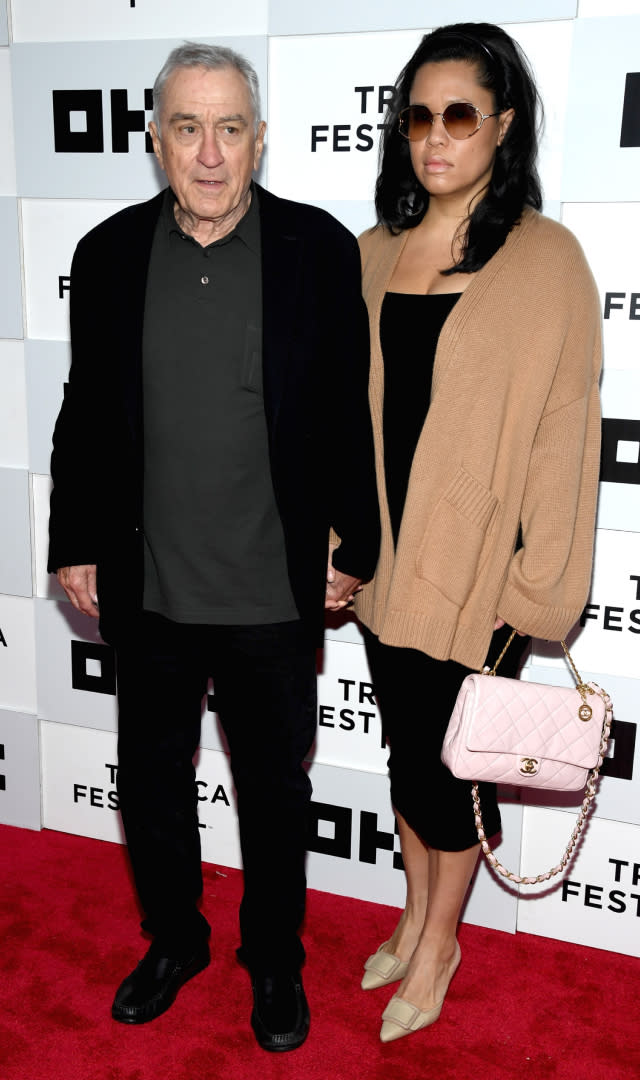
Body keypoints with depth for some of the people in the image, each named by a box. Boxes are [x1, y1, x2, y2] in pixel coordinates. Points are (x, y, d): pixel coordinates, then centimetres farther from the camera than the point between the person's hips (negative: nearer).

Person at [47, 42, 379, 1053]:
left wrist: (353, 548, -3)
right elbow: (85, 413, 6)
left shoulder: (320, 249, -7)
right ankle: (173, 939, 44)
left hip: (275, 596, -2)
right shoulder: (108, 253, 0)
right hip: (147, 591, 2)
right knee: (151, 781, 18)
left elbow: (352, 413, -3)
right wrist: (75, 547, 6)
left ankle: (275, 959, 40)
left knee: (275, 790, 16)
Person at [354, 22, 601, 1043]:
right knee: (405, 744, 18)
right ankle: (416, 917, 41)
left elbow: (564, 433, -11)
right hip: (386, 560, 5)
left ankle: (440, 942, 34)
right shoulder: (374, 254, 6)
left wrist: (537, 589, -12)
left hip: (476, 567, -5)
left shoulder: (546, 260, -10)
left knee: (449, 758, 8)